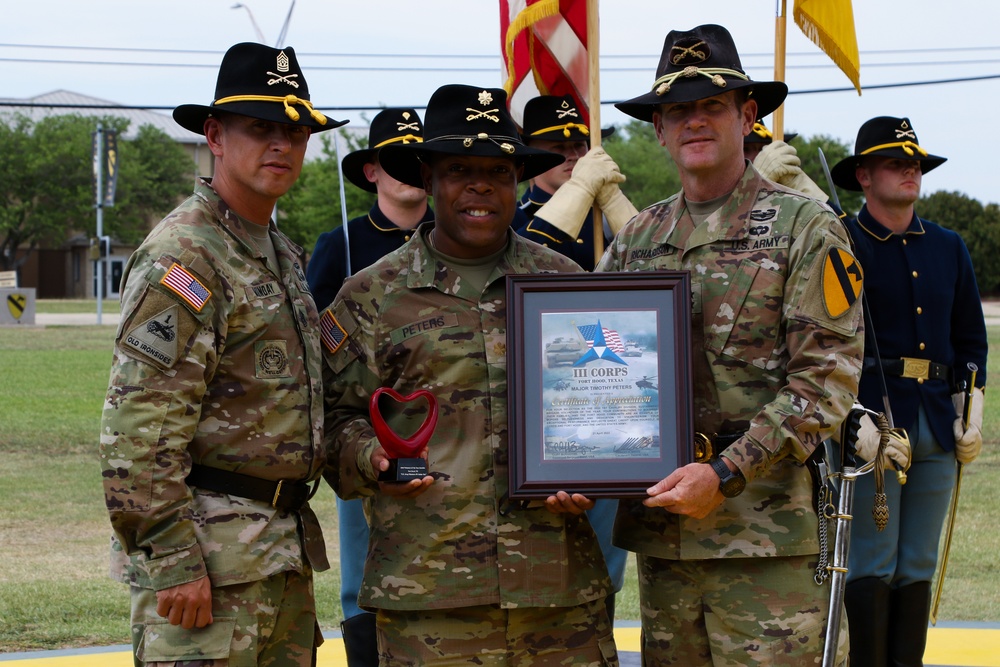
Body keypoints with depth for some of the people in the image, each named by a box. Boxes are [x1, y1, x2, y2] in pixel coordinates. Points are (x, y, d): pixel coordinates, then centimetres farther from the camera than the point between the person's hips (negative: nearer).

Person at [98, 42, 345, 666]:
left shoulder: (283, 254, 17)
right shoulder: (184, 253, -13)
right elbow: (138, 430, -19)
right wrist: (173, 562, -22)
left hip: (285, 548, 9)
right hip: (210, 552, -9)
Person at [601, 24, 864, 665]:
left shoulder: (806, 228, -1)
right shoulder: (638, 237, 15)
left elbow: (827, 378, -8)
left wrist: (727, 474, -16)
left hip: (767, 527, -5)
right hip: (660, 522, 5)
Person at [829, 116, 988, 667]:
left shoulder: (948, 248, 15)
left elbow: (971, 340, 20)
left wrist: (970, 419, 10)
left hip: (936, 427, 5)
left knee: (919, 568, 8)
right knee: (871, 566, -4)